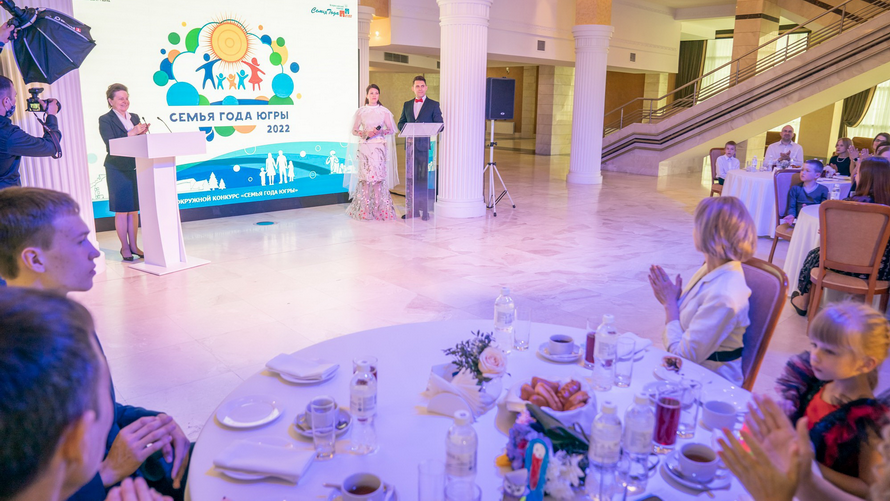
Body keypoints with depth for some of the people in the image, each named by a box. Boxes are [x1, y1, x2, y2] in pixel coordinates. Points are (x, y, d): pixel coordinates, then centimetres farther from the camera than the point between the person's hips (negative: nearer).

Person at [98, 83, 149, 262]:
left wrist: (143, 132, -7)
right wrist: (132, 133, -22)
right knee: (121, 210, -1)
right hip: (118, 170, -5)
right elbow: (111, 145, -15)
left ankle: (134, 245, 17)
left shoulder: (134, 117, 14)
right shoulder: (105, 120, -3)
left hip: (136, 168, 5)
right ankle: (125, 247, 8)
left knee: (134, 209, 9)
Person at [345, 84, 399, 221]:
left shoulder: (384, 111, 8)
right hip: (365, 146, 0)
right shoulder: (360, 111, 7)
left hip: (379, 147, 0)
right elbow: (354, 130, 8)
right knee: (365, 176, -5)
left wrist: (380, 132, -10)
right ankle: (365, 209, -1)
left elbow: (391, 129, 8)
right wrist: (366, 133, -9)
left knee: (378, 176, -4)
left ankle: (378, 208, 1)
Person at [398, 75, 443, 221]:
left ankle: (425, 210, 1)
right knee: (412, 178, 6)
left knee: (424, 178, -4)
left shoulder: (433, 105, 4)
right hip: (411, 145, 4)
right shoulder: (407, 105, 16)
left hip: (425, 145, -4)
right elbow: (401, 123, 18)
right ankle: (414, 209, 12)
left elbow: (439, 125, -1)